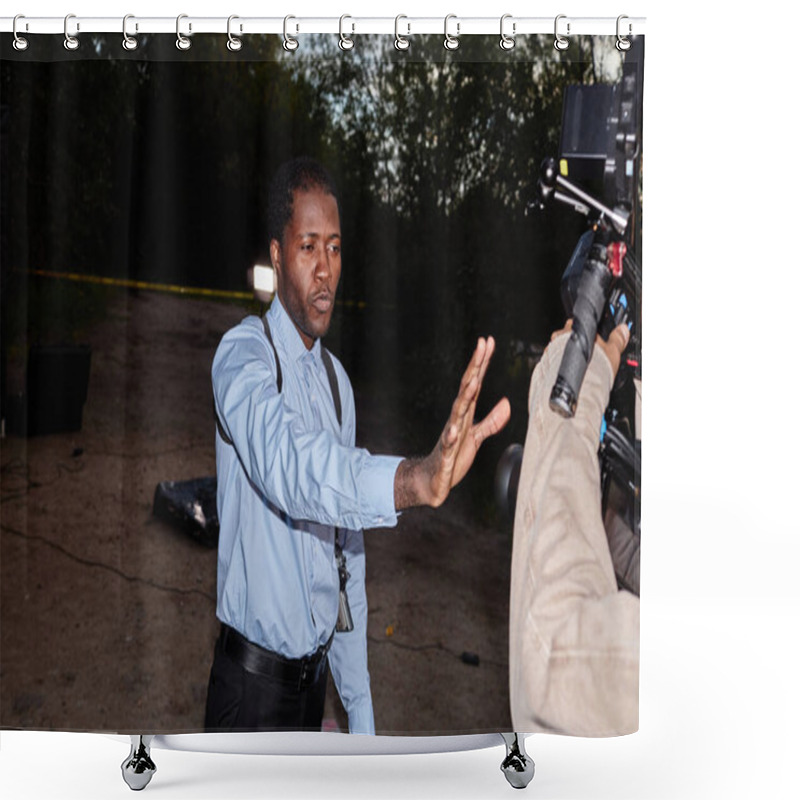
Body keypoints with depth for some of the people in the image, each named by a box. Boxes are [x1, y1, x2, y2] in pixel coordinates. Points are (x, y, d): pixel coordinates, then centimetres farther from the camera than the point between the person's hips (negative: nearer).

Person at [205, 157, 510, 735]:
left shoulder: (337, 379, 8)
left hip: (314, 676, 7)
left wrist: (360, 708, 11)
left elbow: (349, 557, 11)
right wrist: (416, 479, -56)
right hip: (252, 683, -6)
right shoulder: (243, 354, -15)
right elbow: (285, 460, -39)